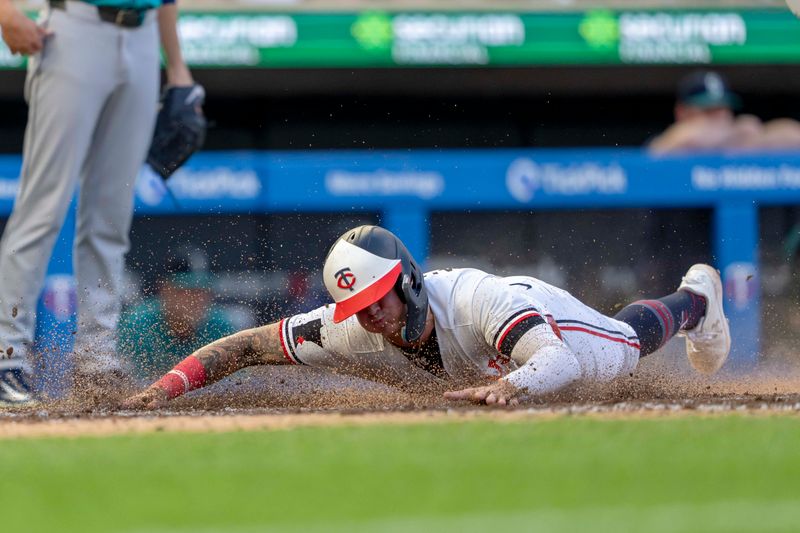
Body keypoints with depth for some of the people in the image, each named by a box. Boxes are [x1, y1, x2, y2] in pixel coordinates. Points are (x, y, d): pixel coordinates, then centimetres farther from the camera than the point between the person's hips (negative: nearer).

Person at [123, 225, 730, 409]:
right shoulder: (349, 333, -41)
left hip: (542, 313, -4)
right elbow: (246, 345, -33)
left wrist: (513, 384, -85)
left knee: (627, 345, 28)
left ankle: (694, 298, 62)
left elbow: (561, 361, -63)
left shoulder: (472, 300, -52)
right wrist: (170, 384, -50)